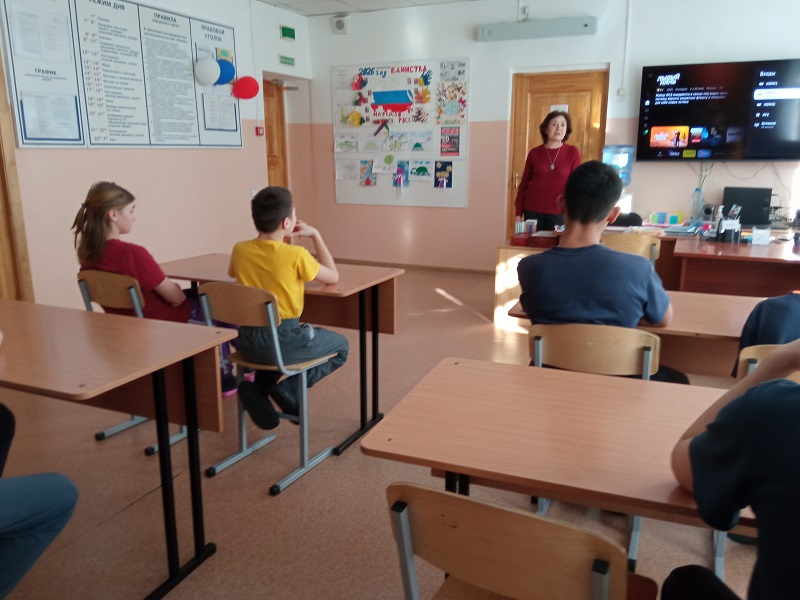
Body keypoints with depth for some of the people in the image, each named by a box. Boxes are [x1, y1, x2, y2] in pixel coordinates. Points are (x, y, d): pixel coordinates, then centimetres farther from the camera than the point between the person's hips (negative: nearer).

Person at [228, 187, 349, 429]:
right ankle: (287, 387, 2)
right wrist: (315, 235, 5)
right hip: (284, 341, -5)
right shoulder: (296, 255, -16)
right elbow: (333, 276, 0)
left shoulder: (239, 250, -3)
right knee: (340, 345, 19)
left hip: (247, 341, 5)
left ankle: (260, 386, 13)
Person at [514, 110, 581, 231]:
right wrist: (518, 213, 2)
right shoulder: (534, 153, 2)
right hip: (533, 211, 1)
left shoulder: (572, 153, 0)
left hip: (559, 213, -1)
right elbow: (524, 184, 6)